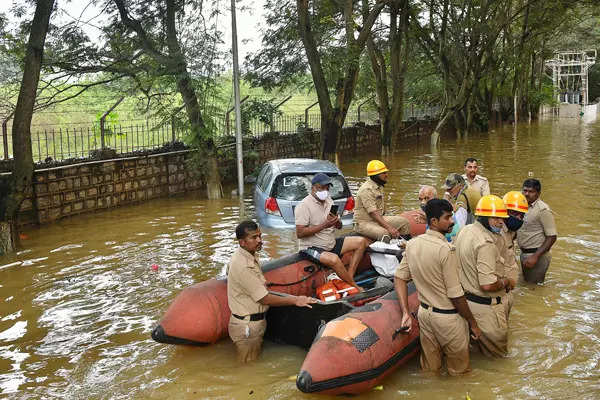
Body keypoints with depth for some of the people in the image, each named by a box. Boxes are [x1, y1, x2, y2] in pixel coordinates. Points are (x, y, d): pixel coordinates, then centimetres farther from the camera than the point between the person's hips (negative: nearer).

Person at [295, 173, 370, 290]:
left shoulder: (329, 201, 11)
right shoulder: (304, 205, -14)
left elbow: (339, 226, 14)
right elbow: (300, 233, -22)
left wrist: (336, 221, -12)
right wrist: (324, 225, -25)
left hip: (331, 244, 9)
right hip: (311, 248, -9)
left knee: (361, 242, 0)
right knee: (334, 259, -36)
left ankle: (349, 276, -11)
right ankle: (356, 288, -16)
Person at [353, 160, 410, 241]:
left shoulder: (379, 186, 11)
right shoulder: (367, 189, -20)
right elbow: (373, 213, -26)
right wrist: (389, 228, -30)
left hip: (378, 219, 10)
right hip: (364, 223, -9)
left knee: (404, 222, 1)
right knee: (384, 233, -36)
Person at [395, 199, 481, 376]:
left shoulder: (412, 244, -2)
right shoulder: (446, 250, -23)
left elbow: (400, 277, 1)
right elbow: (455, 294, -20)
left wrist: (405, 312, 1)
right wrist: (472, 323, -9)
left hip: (424, 312, 7)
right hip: (448, 318, -7)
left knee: (429, 370, 22)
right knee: (459, 371, 14)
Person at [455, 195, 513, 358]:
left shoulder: (465, 230, 2)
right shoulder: (486, 244, -28)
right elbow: (488, 285, -32)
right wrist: (504, 282, -11)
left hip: (465, 299, 9)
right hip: (484, 306, -9)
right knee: (497, 347, 12)